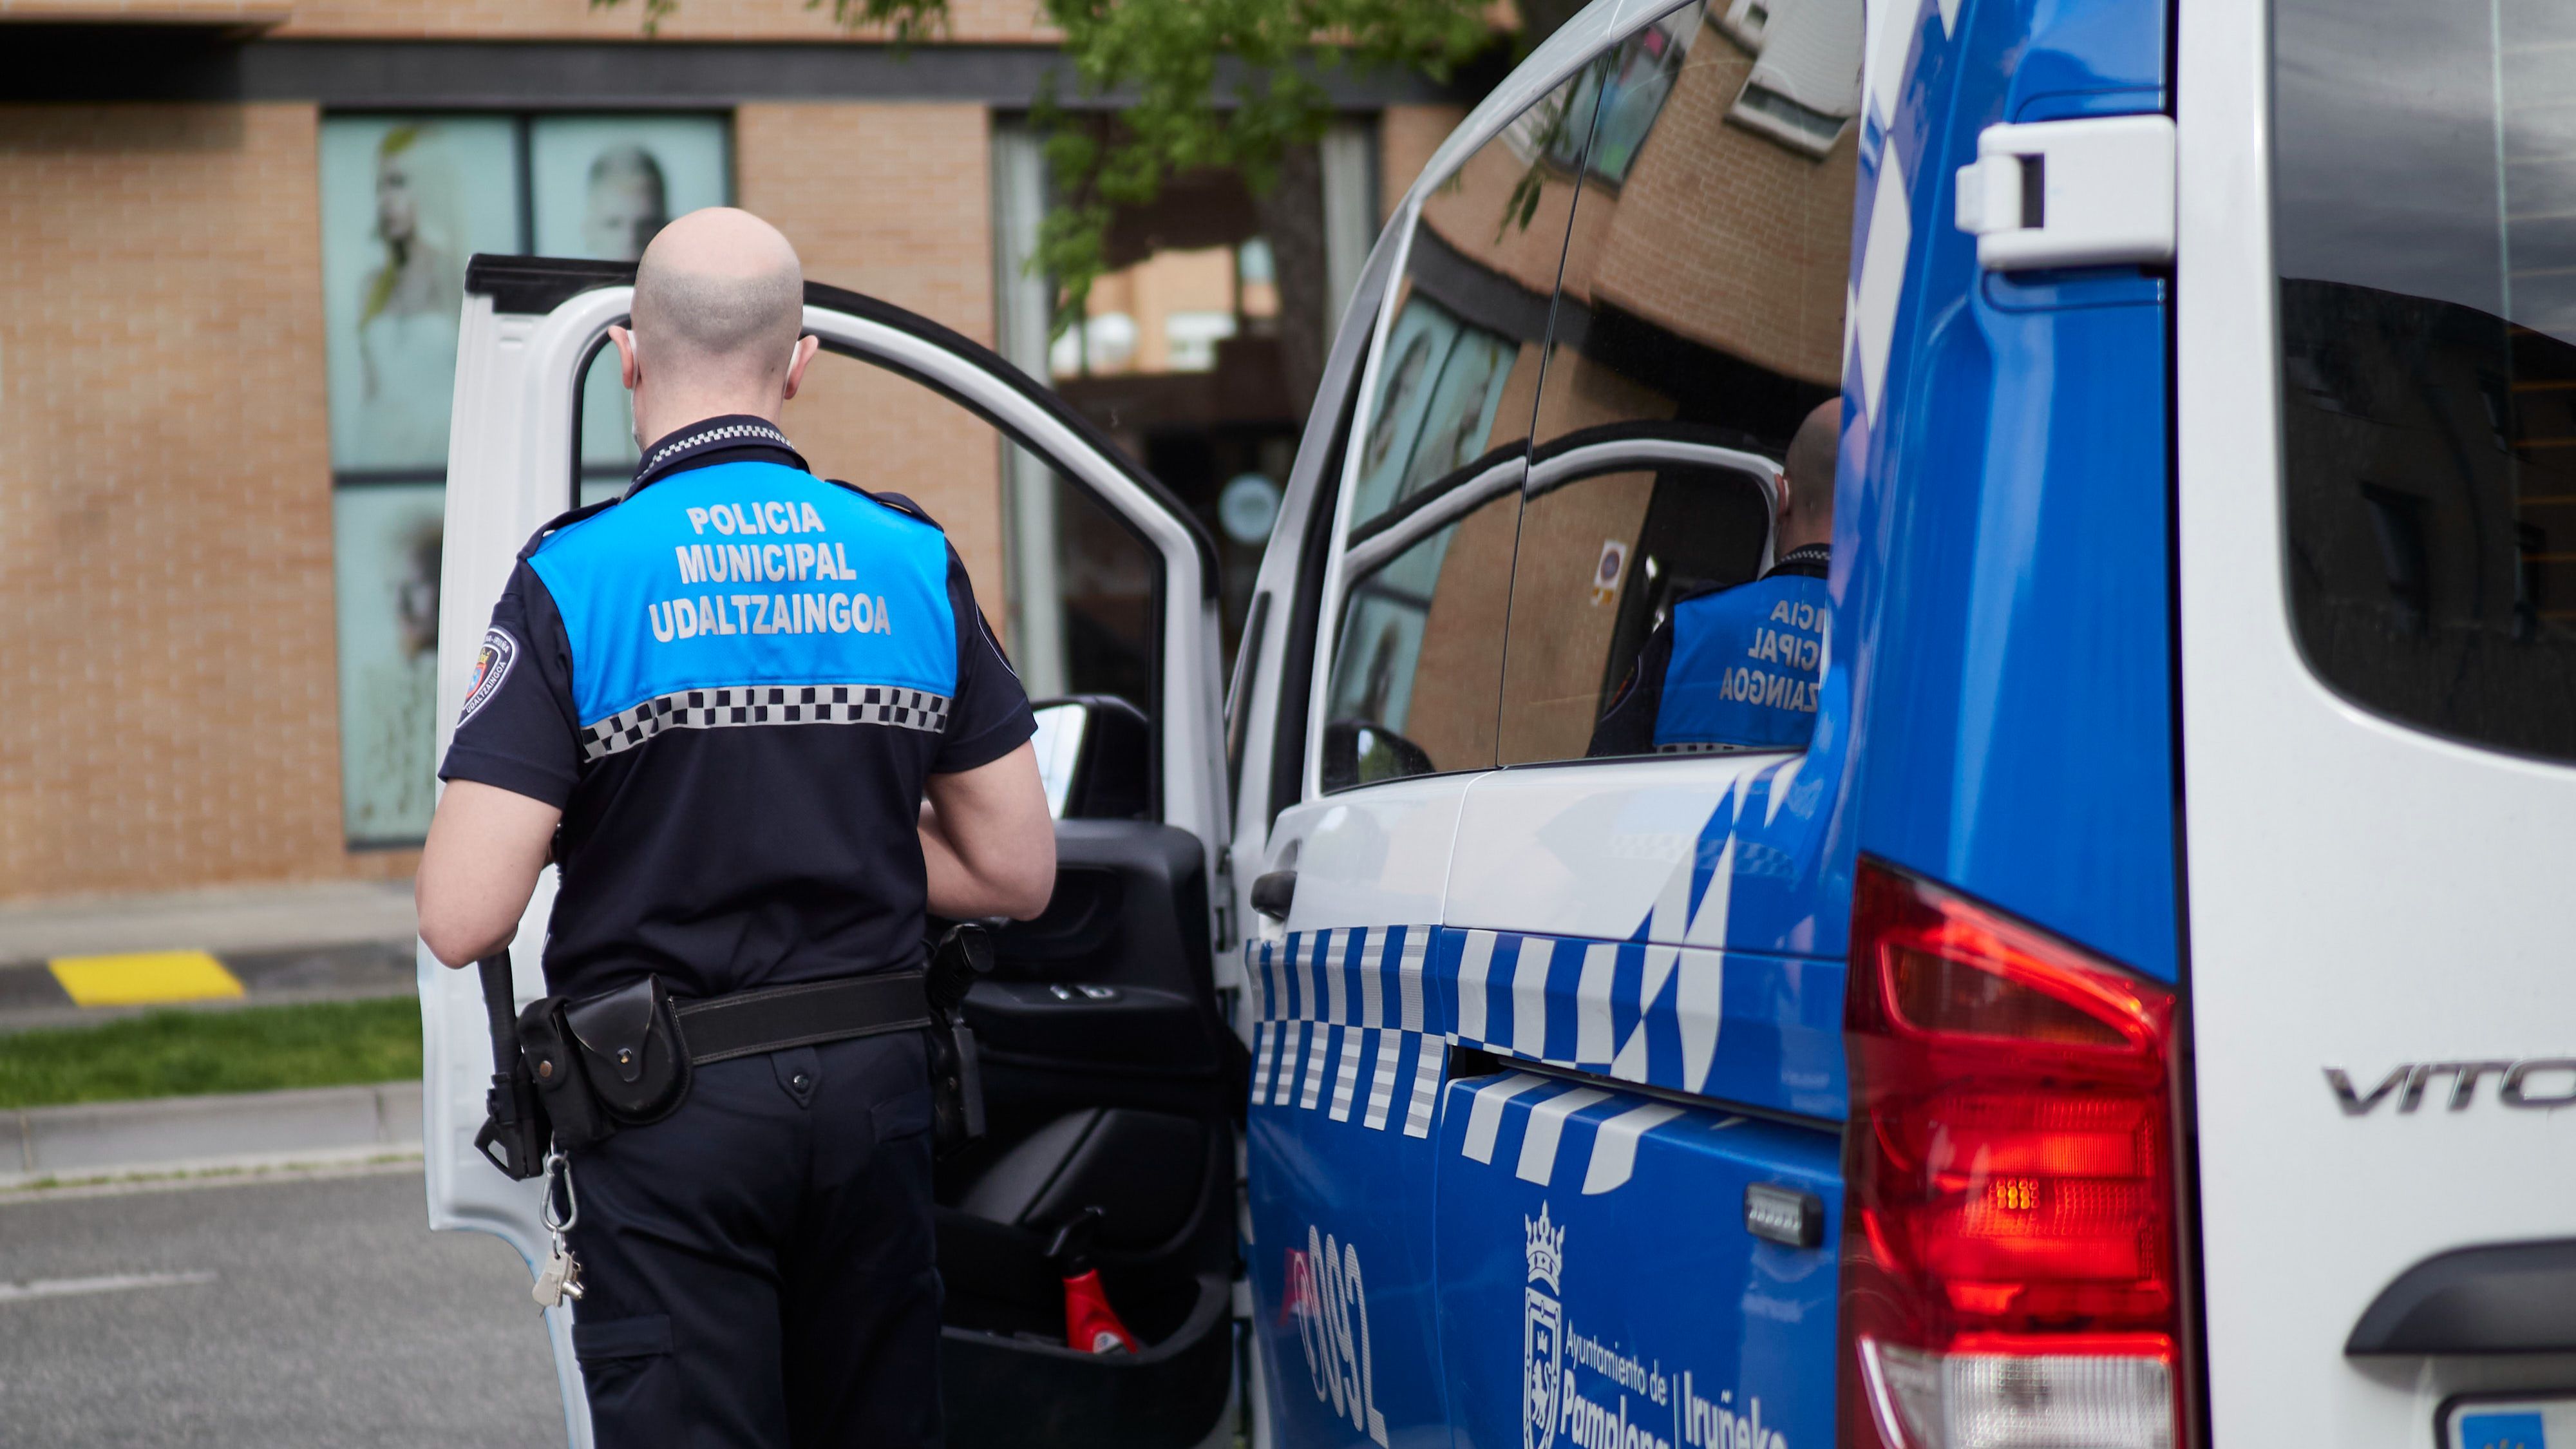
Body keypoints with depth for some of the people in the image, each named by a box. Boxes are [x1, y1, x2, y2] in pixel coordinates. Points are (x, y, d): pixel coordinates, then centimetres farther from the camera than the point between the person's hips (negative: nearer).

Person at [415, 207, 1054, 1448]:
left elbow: (462, 921, -14)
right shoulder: (913, 562, 2)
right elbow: (1017, 873, 7)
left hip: (672, 1113, -4)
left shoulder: (576, 578, -10)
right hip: (873, 1088, 4)